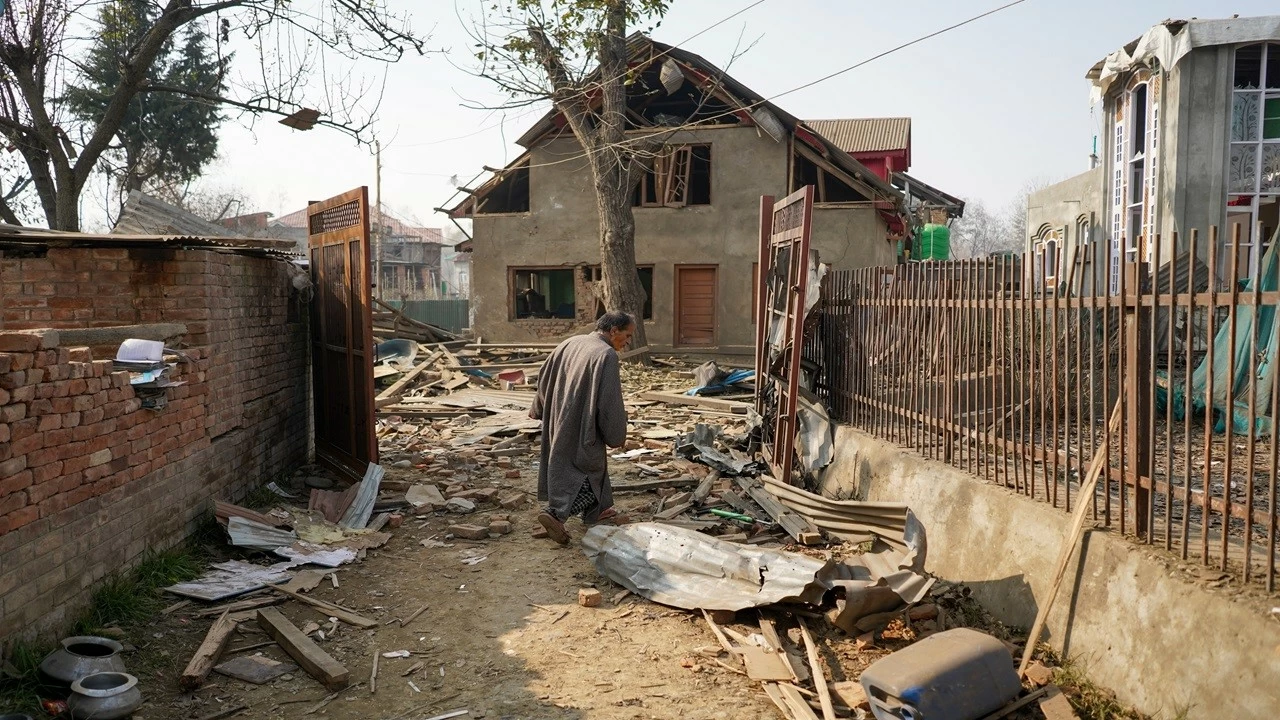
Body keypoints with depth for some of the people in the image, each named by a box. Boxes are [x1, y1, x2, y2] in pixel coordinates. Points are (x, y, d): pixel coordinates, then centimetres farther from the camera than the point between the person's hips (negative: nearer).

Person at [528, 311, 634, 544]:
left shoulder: (570, 344, 4)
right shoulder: (606, 355, -19)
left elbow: (544, 378, 14)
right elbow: (610, 401, -19)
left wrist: (538, 408, 28)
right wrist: (617, 435, -7)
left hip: (561, 421, 8)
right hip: (584, 427, -8)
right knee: (589, 469, 3)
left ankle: (596, 512, 33)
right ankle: (555, 512, -9)